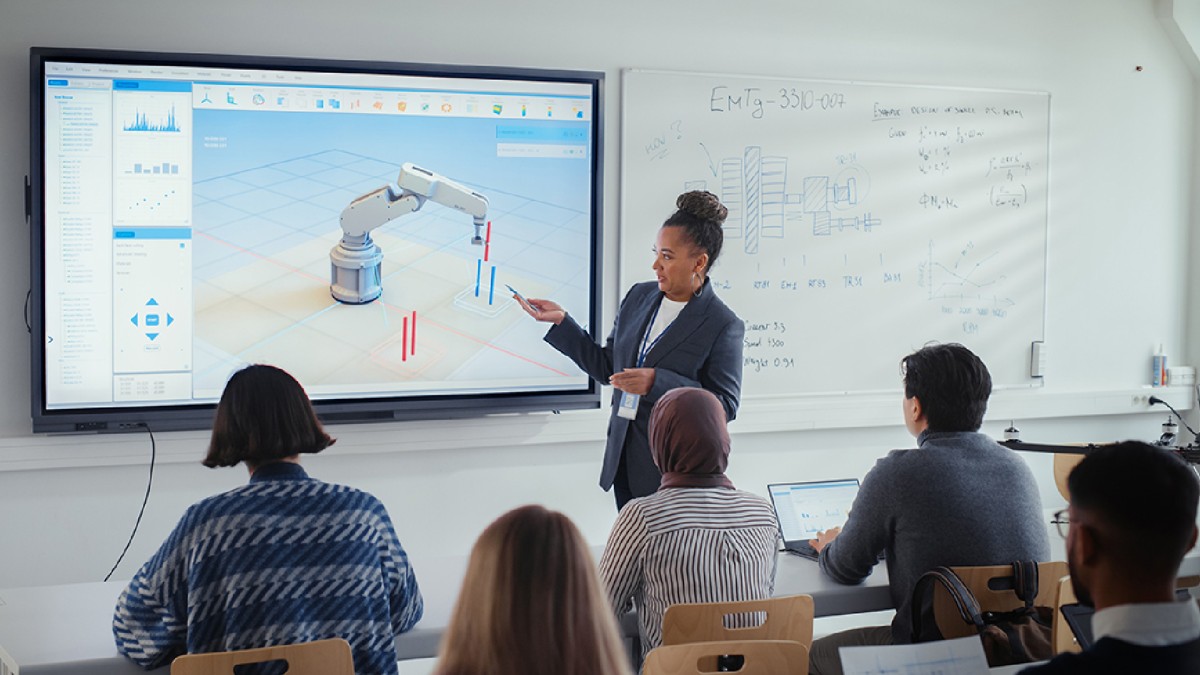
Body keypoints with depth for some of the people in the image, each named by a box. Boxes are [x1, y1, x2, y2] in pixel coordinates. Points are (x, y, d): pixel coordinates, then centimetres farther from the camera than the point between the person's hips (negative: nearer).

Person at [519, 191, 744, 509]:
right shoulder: (639, 297, 8)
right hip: (624, 458, 6)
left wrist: (657, 383, -24)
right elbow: (607, 367, 14)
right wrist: (561, 321, 6)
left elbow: (725, 405, -15)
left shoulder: (723, 325, -11)